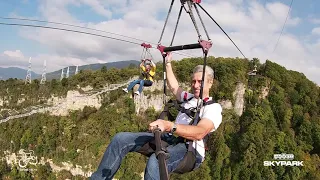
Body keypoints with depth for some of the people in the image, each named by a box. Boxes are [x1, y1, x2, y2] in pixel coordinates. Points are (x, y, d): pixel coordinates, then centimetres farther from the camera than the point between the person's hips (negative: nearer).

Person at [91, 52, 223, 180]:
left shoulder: (214, 108, -3)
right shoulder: (189, 97, 24)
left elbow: (199, 133, -23)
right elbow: (174, 87, 40)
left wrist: (169, 126, -37)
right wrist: (168, 63, 41)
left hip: (191, 150, -8)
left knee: (155, 162, -43)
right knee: (120, 139, -4)